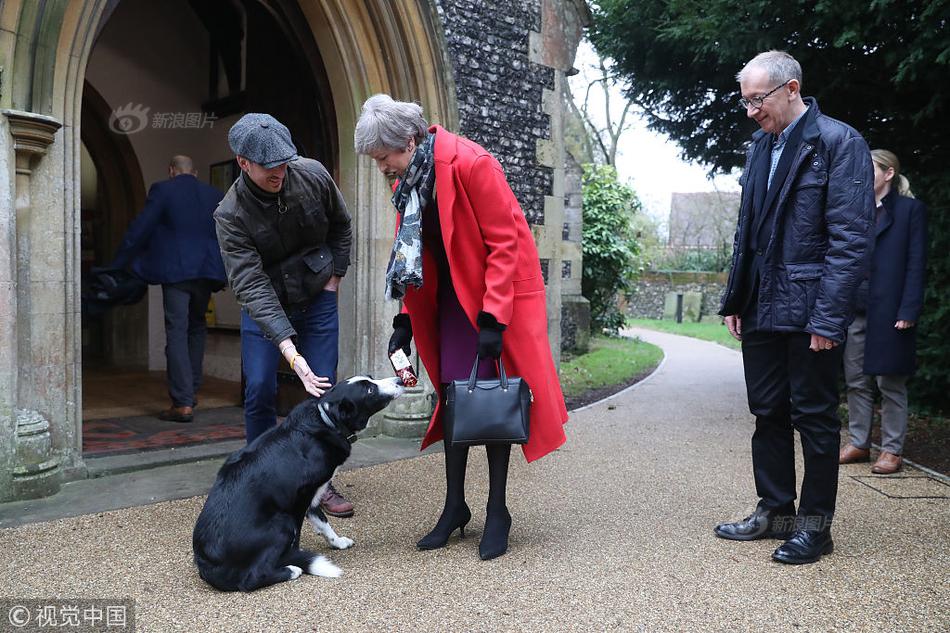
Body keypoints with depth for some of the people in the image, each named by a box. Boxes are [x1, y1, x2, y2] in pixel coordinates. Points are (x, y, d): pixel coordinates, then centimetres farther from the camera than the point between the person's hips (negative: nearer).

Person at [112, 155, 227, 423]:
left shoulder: (162, 190, 0)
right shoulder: (215, 195, 12)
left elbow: (139, 229, -3)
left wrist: (117, 264, 4)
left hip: (175, 271, -4)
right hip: (206, 270, 4)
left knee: (176, 333, -5)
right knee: (196, 329, 17)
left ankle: (182, 403, -10)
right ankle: (191, 392, 24)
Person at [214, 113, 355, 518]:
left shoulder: (313, 175, -15)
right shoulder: (231, 215, -23)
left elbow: (341, 226, 6)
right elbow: (251, 286, -31)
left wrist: (334, 277, 1)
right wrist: (290, 350, -40)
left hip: (317, 300, 2)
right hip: (263, 306, -2)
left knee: (323, 391, 0)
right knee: (260, 391, -6)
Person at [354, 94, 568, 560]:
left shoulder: (470, 164, -21)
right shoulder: (409, 180, 3)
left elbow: (504, 242, -21)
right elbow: (412, 254, 9)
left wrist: (493, 318, -24)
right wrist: (405, 321, 3)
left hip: (501, 288, -6)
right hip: (454, 293, 7)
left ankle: (497, 512, 9)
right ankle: (455, 506, 17)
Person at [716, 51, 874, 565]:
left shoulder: (838, 142, -7)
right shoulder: (760, 146, 13)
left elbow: (850, 238, -13)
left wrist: (828, 319, -18)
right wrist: (735, 300, 11)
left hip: (810, 310, -7)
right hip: (761, 308, 7)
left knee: (814, 417, 4)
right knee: (768, 413, 13)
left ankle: (815, 523, 18)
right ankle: (775, 511, 26)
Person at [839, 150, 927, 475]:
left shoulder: (910, 209, -1)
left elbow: (916, 263, -6)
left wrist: (908, 311, -14)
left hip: (888, 311, -5)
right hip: (854, 309, 5)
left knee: (890, 383, 3)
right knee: (856, 382, 10)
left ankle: (892, 450, 11)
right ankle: (858, 443, 20)